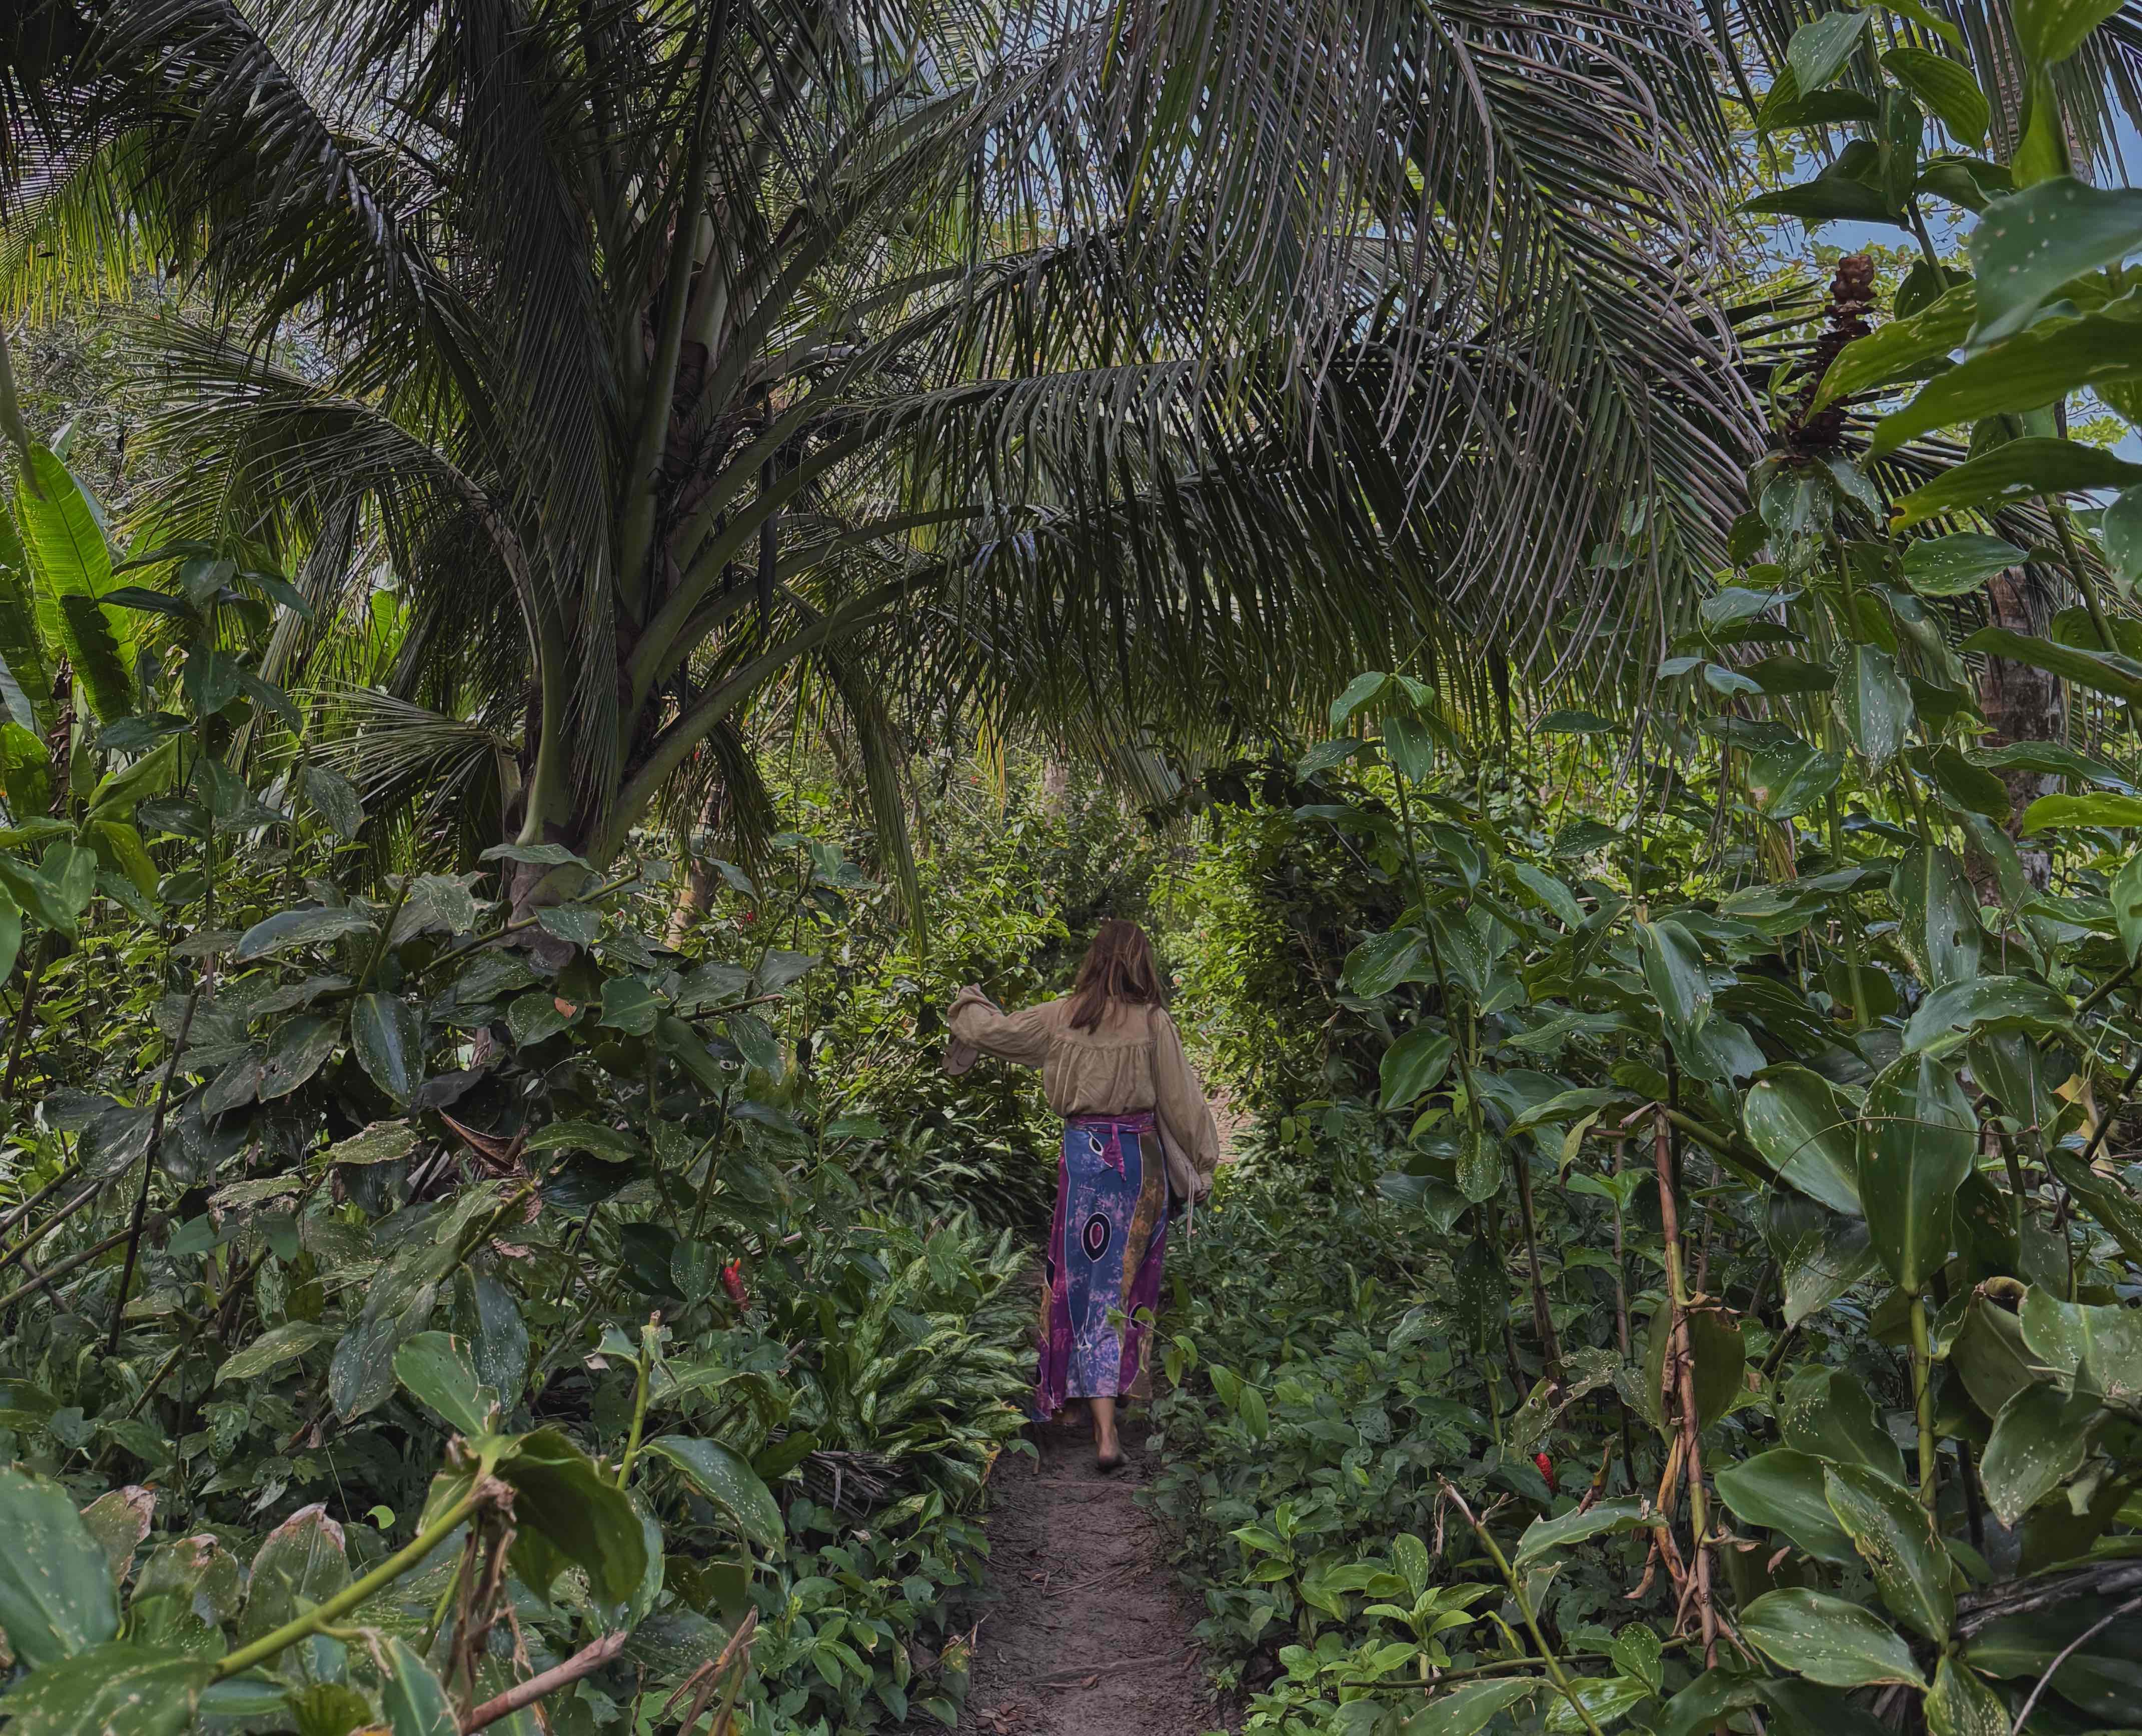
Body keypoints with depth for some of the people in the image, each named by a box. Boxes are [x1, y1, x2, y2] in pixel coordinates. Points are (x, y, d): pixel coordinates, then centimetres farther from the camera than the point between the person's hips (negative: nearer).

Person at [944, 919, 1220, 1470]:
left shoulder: (1060, 1017, -3)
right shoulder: (1153, 1022, -7)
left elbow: (987, 1030, 6)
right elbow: (1181, 1101, -4)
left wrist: (969, 1002, 28)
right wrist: (1201, 1165, 8)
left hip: (1084, 1155, 1)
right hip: (1141, 1158, 0)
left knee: (1083, 1279, 8)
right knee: (1127, 1280, 11)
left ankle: (1105, 1427, 12)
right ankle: (1123, 1386, 17)